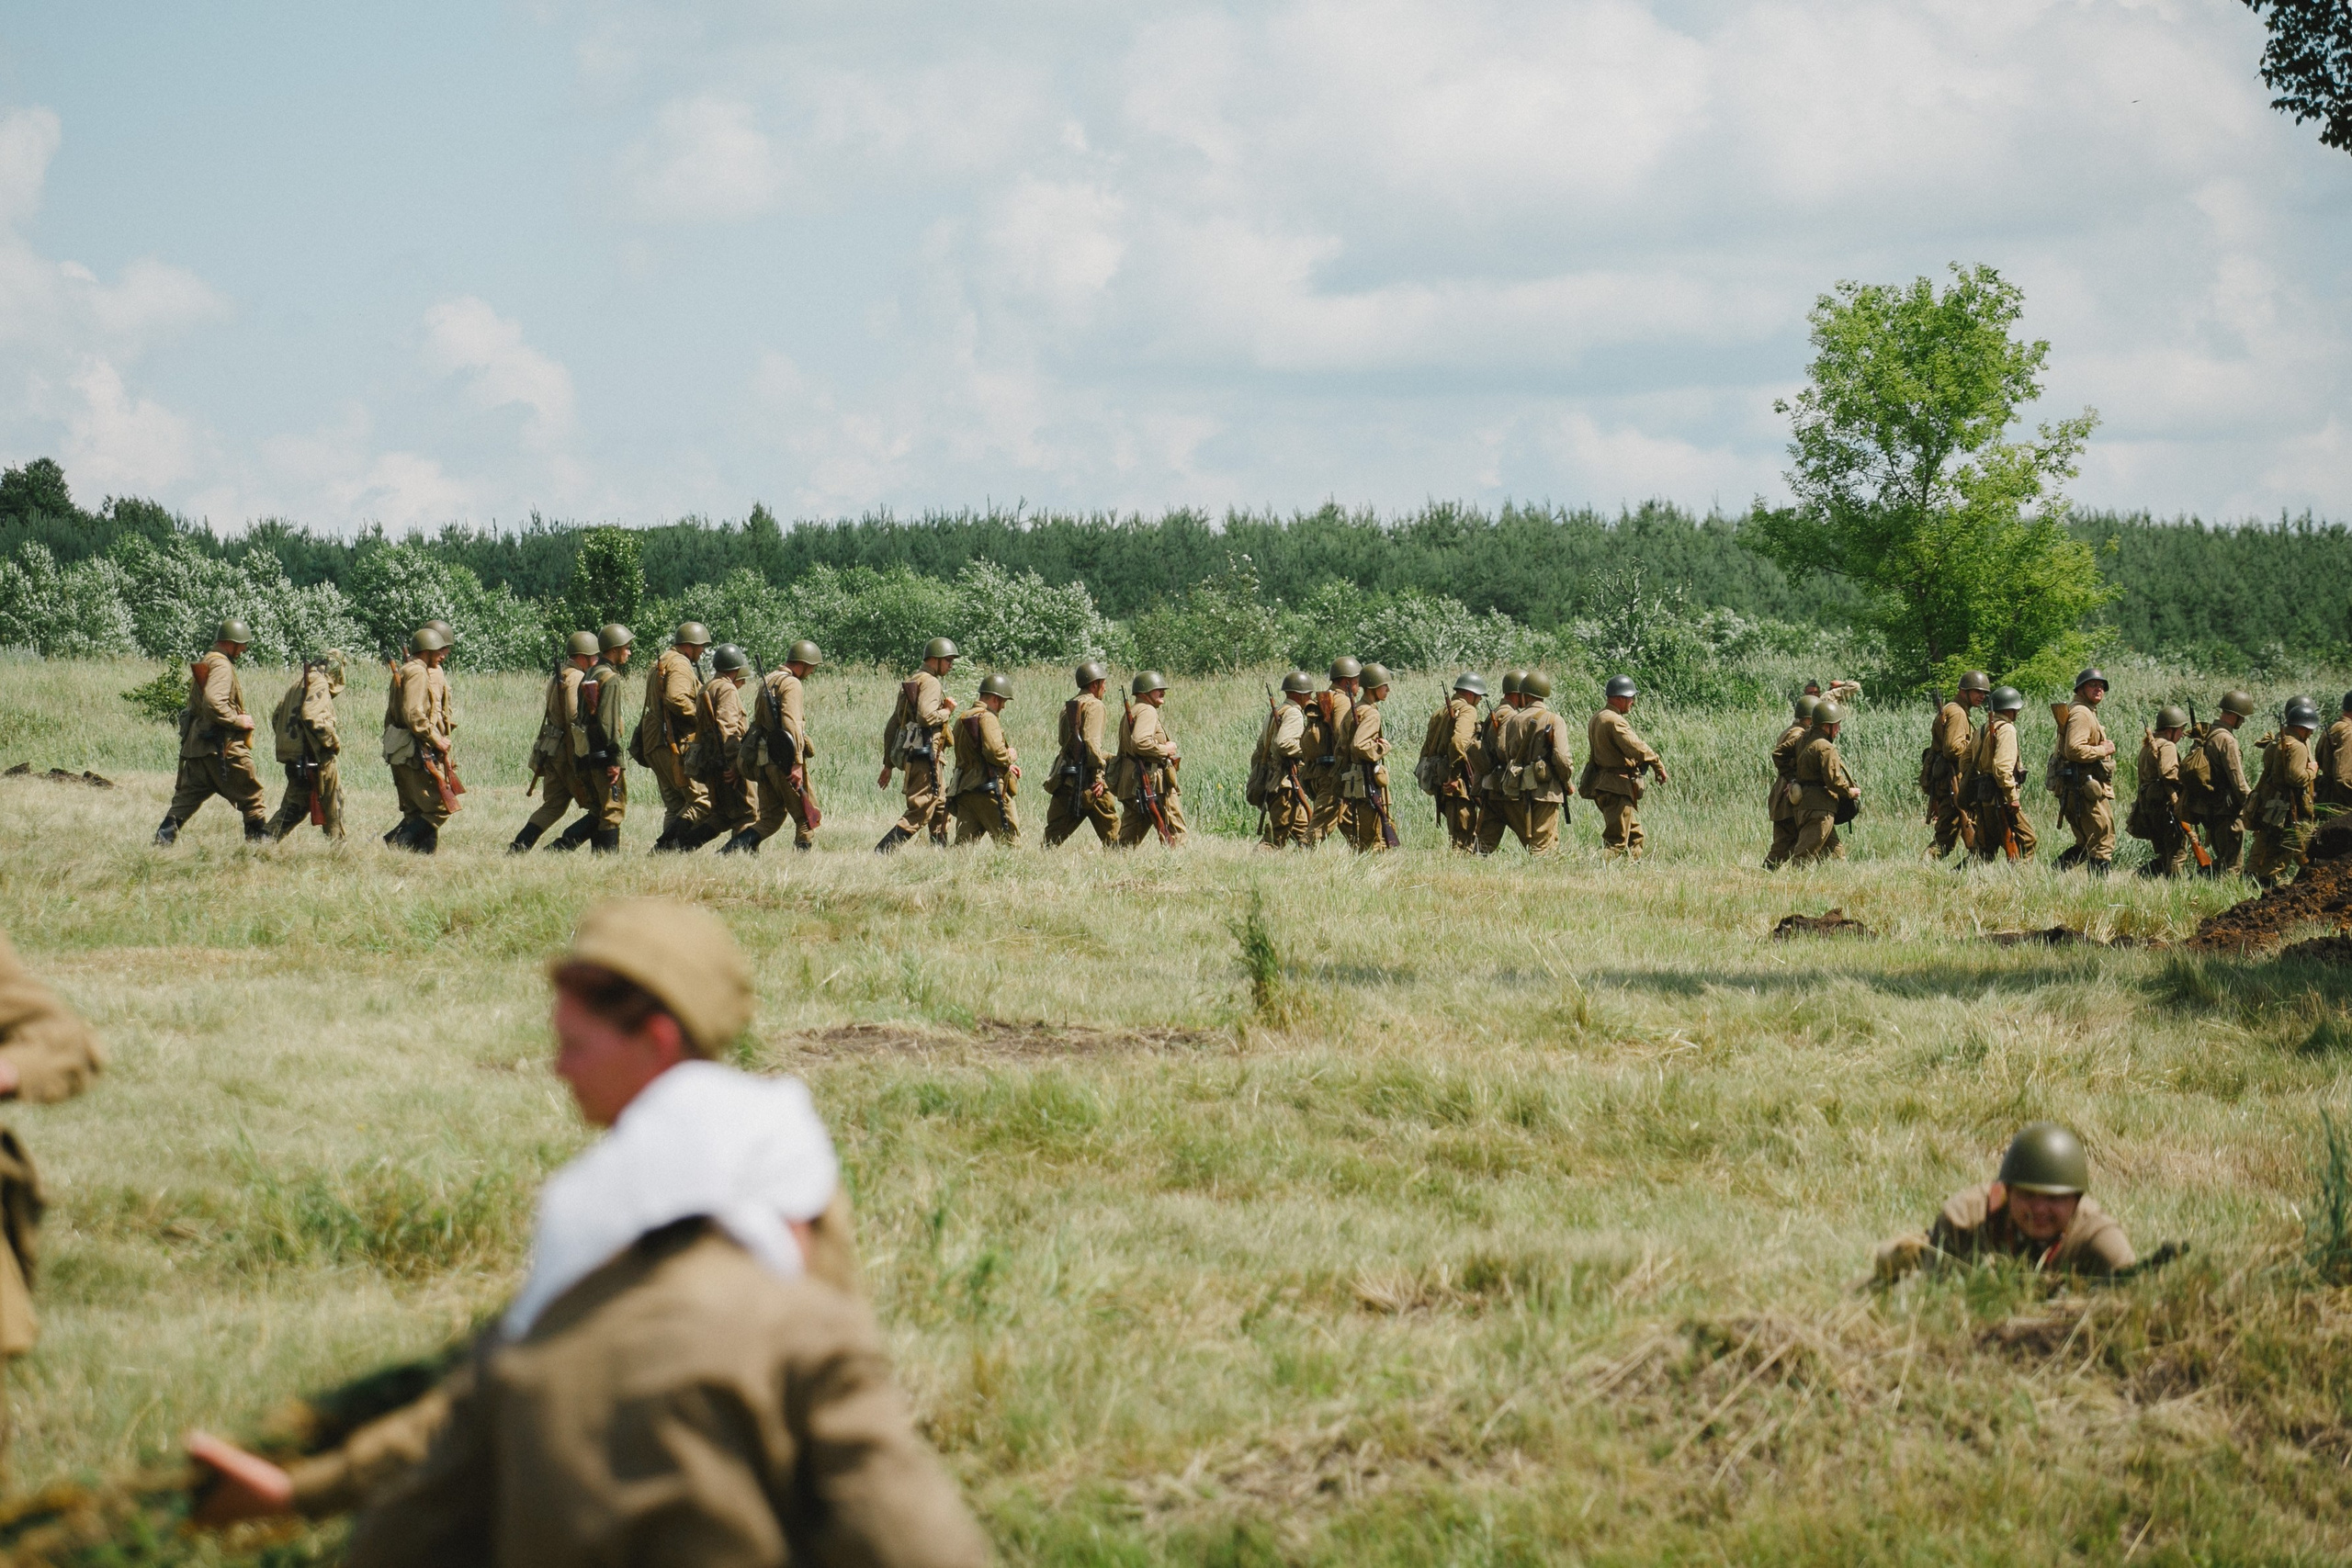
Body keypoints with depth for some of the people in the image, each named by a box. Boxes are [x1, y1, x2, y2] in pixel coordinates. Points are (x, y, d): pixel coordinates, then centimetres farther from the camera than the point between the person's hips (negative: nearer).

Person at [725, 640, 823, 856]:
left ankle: (730, 850, -2)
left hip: (762, 758, 8)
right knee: (807, 816, 2)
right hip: (783, 758, -8)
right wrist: (797, 764, -24)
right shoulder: (791, 684, -11)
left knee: (771, 818, 12)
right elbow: (791, 724, -21)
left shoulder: (767, 681, 17)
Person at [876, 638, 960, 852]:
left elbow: (892, 726, 21)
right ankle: (881, 853, -18)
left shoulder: (910, 682, 20)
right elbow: (926, 716, -26)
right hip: (924, 754, -10)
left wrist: (888, 764, 22)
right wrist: (947, 711, -6)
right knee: (919, 813, -11)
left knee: (939, 807, 20)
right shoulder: (930, 683, -9)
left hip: (909, 754, 10)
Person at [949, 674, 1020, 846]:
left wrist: (1006, 766, 25)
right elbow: (995, 752, -23)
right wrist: (1010, 757, -1)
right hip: (989, 790, -8)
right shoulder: (987, 718, -10)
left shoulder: (962, 720, 20)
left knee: (964, 841, 1)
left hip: (964, 790, 8)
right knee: (1010, 840, -1)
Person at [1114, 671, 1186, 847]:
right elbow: (1140, 743, -26)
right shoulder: (1147, 711, -10)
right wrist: (1165, 750, -12)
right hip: (1151, 783, -10)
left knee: (1128, 838, 8)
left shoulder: (1130, 712, 22)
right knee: (1176, 833, -6)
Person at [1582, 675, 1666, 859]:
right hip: (1616, 787, -10)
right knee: (1617, 840, -10)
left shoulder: (1597, 719, 15)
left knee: (1634, 835, 18)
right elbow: (1636, 748, -25)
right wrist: (1658, 766, -14)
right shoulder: (1614, 721, -17)